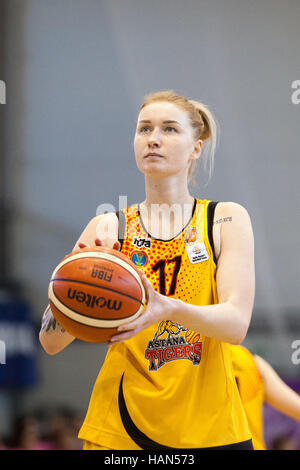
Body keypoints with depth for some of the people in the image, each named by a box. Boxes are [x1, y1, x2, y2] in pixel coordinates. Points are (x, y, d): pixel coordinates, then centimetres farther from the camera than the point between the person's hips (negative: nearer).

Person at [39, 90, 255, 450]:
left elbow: (236, 323, -12)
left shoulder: (226, 219, 2)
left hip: (209, 429, 0)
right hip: (118, 430, 1)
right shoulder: (107, 228, 4)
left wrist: (167, 309, -31)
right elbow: (50, 341, -3)